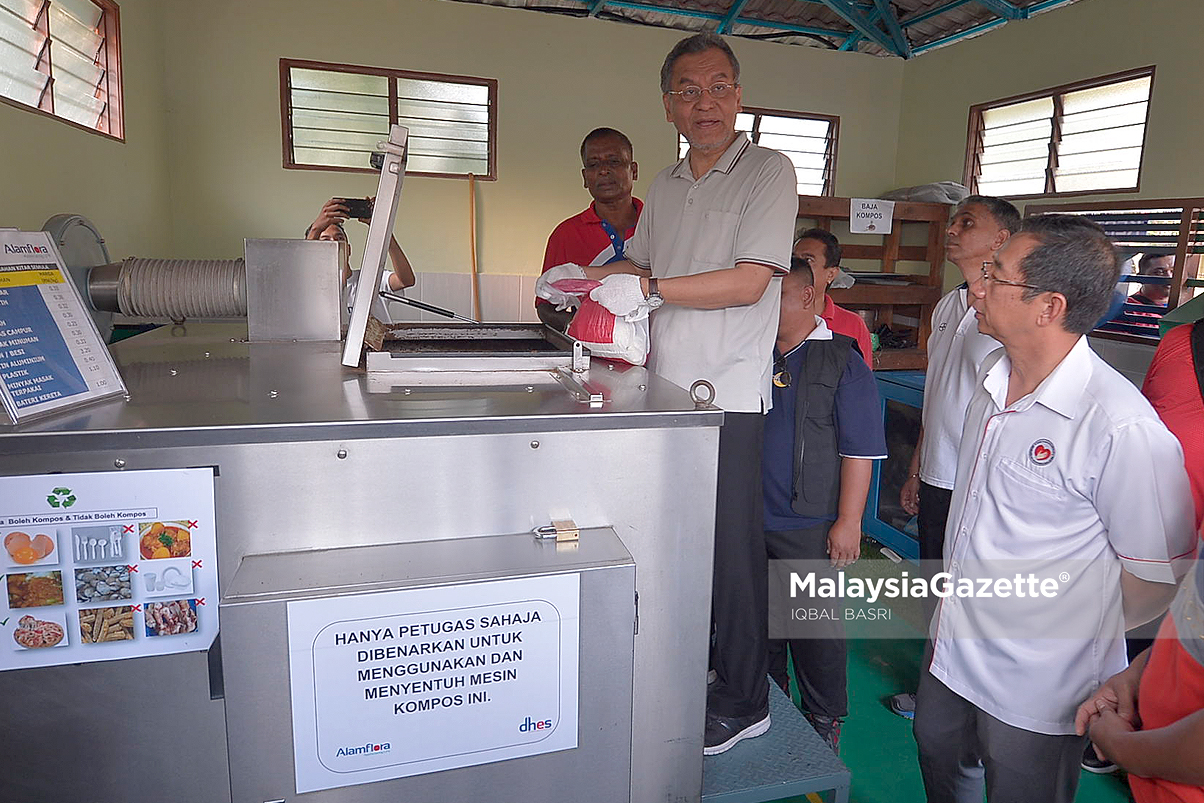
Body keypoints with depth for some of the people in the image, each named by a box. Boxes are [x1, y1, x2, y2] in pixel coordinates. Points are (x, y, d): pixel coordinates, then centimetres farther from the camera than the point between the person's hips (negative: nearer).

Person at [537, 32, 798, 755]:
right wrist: (580, 279, 12)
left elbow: (749, 281, -16)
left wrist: (649, 290, -18)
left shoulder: (768, 172, -5)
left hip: (729, 396, -6)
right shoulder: (665, 186, 16)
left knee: (732, 550, 0)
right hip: (667, 389, 7)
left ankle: (744, 702, 18)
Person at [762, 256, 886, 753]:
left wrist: (848, 521, -13)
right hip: (748, 519, 5)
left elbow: (860, 450, -11)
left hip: (809, 527, -5)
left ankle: (824, 721, 28)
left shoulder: (842, 362, -9)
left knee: (816, 627, 8)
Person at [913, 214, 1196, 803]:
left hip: (1037, 687, -7)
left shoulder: (1122, 427, -28)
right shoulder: (995, 374, -2)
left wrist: (1079, 638, -5)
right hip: (952, 646, 7)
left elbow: (1158, 576, -17)